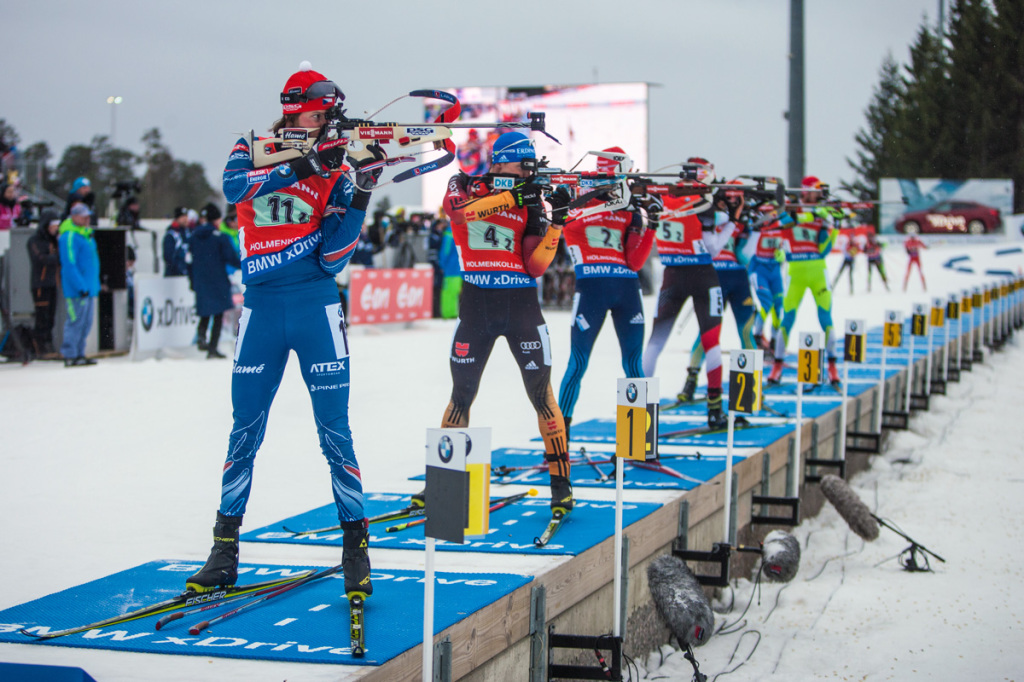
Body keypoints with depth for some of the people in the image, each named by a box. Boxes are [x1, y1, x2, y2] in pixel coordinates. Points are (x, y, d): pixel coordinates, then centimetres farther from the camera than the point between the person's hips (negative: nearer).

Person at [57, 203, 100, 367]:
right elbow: (69, 266, -19)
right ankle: (70, 356, -4)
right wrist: (81, 286, -22)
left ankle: (79, 354, 16)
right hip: (76, 290, -9)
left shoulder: (87, 234, 17)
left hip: (87, 288, 9)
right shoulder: (69, 237, -13)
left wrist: (95, 284, 18)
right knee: (76, 321, -8)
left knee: (86, 322, 10)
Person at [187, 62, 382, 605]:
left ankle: (356, 545, 6)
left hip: (316, 307, -1)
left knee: (334, 431, -2)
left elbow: (330, 258, -5)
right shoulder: (252, 151, 7)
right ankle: (225, 547, 15)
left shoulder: (336, 172, 3)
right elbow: (234, 185, -18)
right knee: (245, 431, 6)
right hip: (261, 309, 1)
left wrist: (360, 197, -15)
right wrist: (302, 166, -24)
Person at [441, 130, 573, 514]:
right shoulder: (464, 186, 3)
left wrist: (555, 225, -14)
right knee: (462, 394, 7)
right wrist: (511, 196, -25)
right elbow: (457, 208, -22)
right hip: (476, 303, 0)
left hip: (521, 304, 0)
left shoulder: (530, 203, 4)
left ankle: (561, 483, 1)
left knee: (541, 393, -4)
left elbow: (535, 267, -2)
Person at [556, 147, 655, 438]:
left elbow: (635, 262, 7)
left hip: (626, 287, 4)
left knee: (634, 363, 4)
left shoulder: (629, 211, 13)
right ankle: (560, 431, 7)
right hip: (590, 285, -4)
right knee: (578, 363, -3)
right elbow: (568, 220, -20)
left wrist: (647, 225, -4)